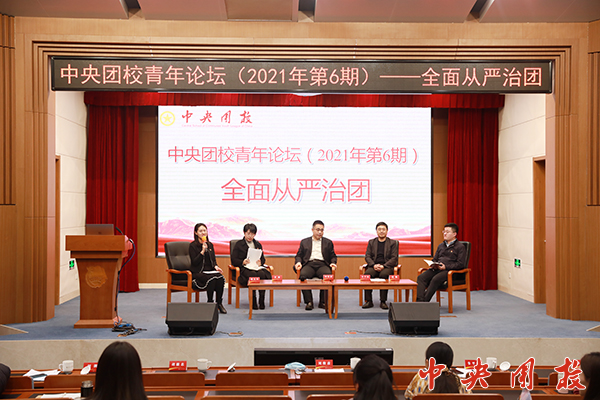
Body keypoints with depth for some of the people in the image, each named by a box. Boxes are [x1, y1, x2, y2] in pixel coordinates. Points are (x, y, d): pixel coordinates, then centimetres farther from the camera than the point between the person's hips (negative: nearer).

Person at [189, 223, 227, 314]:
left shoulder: (210, 245, 17)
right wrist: (202, 251, -17)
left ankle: (219, 303, -18)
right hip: (198, 273, -5)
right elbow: (194, 262, -8)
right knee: (212, 278, -34)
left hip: (210, 271, 5)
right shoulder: (193, 245, -1)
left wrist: (216, 266, -4)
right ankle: (210, 303, -18)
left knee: (220, 277, -28)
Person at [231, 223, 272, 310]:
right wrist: (242, 262, -16)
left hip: (256, 267, 3)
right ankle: (253, 302, -28)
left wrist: (260, 262, -4)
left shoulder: (258, 244, 24)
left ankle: (261, 301, -27)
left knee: (263, 274, -33)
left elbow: (263, 258, 21)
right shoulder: (239, 244, 11)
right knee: (253, 275, -37)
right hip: (244, 268, -3)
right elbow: (233, 260, 3)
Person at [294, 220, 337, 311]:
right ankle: (309, 302, -30)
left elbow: (333, 256, 20)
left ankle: (323, 302, -27)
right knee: (302, 275, -35)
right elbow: (299, 255, 18)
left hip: (322, 265, 0)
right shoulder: (304, 242, 23)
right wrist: (298, 262, -4)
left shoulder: (328, 242, 23)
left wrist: (333, 262, -2)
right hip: (309, 264, 0)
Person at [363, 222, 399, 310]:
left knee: (384, 275, -38)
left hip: (387, 266, -2)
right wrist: (374, 265, -11)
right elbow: (367, 256, 10)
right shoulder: (371, 242, 18)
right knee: (367, 274, -32)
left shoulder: (392, 243, 11)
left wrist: (383, 266, -14)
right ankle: (368, 301, -28)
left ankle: (383, 301, -31)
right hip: (374, 266, 2)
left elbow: (394, 258, 2)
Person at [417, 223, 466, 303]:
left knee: (436, 279, -36)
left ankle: (425, 301, -36)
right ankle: (419, 301, -36)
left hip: (450, 270, -6)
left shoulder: (460, 247, 4)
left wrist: (446, 267, -16)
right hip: (436, 269, 6)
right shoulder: (441, 246, 25)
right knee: (421, 277, -22)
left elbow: (460, 264, -5)